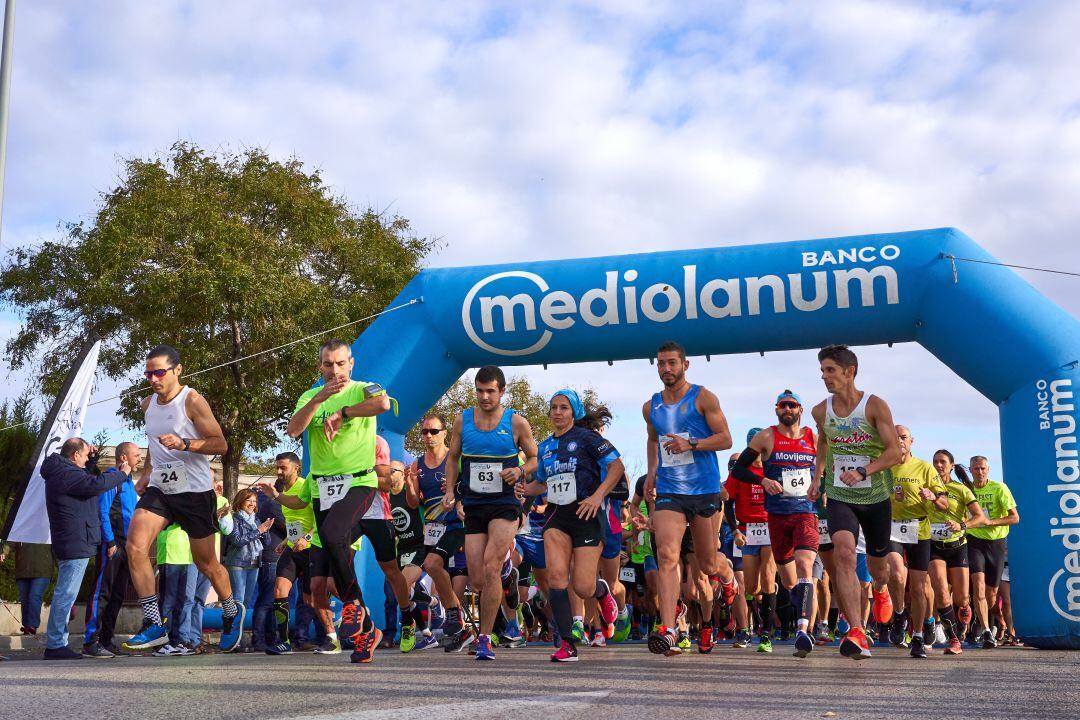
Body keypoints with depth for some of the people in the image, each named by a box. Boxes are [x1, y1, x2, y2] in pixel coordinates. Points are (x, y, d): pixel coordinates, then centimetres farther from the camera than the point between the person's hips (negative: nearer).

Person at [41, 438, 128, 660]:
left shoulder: (60, 472, 16)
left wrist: (93, 459, 15)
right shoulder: (66, 473, -16)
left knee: (64, 593, 15)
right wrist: (122, 474, -12)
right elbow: (97, 484, -26)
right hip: (76, 543, -11)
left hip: (69, 542, 11)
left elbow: (87, 480, 28)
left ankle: (56, 643, 21)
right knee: (66, 594, -10)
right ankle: (55, 645, -8)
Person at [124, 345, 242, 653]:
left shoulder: (192, 401, -11)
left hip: (195, 492, -6)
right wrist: (146, 474, 18)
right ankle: (154, 624, -13)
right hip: (159, 489, 6)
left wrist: (184, 444, -28)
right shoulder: (148, 404, 10)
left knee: (205, 562, 6)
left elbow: (220, 444, -14)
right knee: (135, 547, -17)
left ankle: (232, 613, 33)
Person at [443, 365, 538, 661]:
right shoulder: (462, 420, 7)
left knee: (491, 568, -18)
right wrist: (450, 491, 3)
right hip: (473, 505, 3)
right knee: (477, 581, -1)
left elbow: (534, 458, 8)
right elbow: (453, 458, 16)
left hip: (505, 503, -3)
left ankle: (485, 638, -6)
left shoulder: (517, 422, -1)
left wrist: (520, 472, -12)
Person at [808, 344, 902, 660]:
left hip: (876, 497, -1)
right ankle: (857, 634, -27)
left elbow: (895, 452, -13)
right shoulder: (821, 411, 0)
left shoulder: (875, 406, -11)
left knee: (877, 564, 15)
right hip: (839, 496, 1)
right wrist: (818, 477, 14)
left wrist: (863, 472, -26)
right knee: (844, 554, -23)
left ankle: (881, 590, 54)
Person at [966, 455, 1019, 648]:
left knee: (992, 593, 6)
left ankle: (981, 624, 33)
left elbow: (1015, 518, -8)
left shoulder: (999, 488, -5)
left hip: (996, 542, 0)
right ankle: (986, 632, -20)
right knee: (978, 584, -20)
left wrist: (990, 521, -19)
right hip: (974, 541, 0)